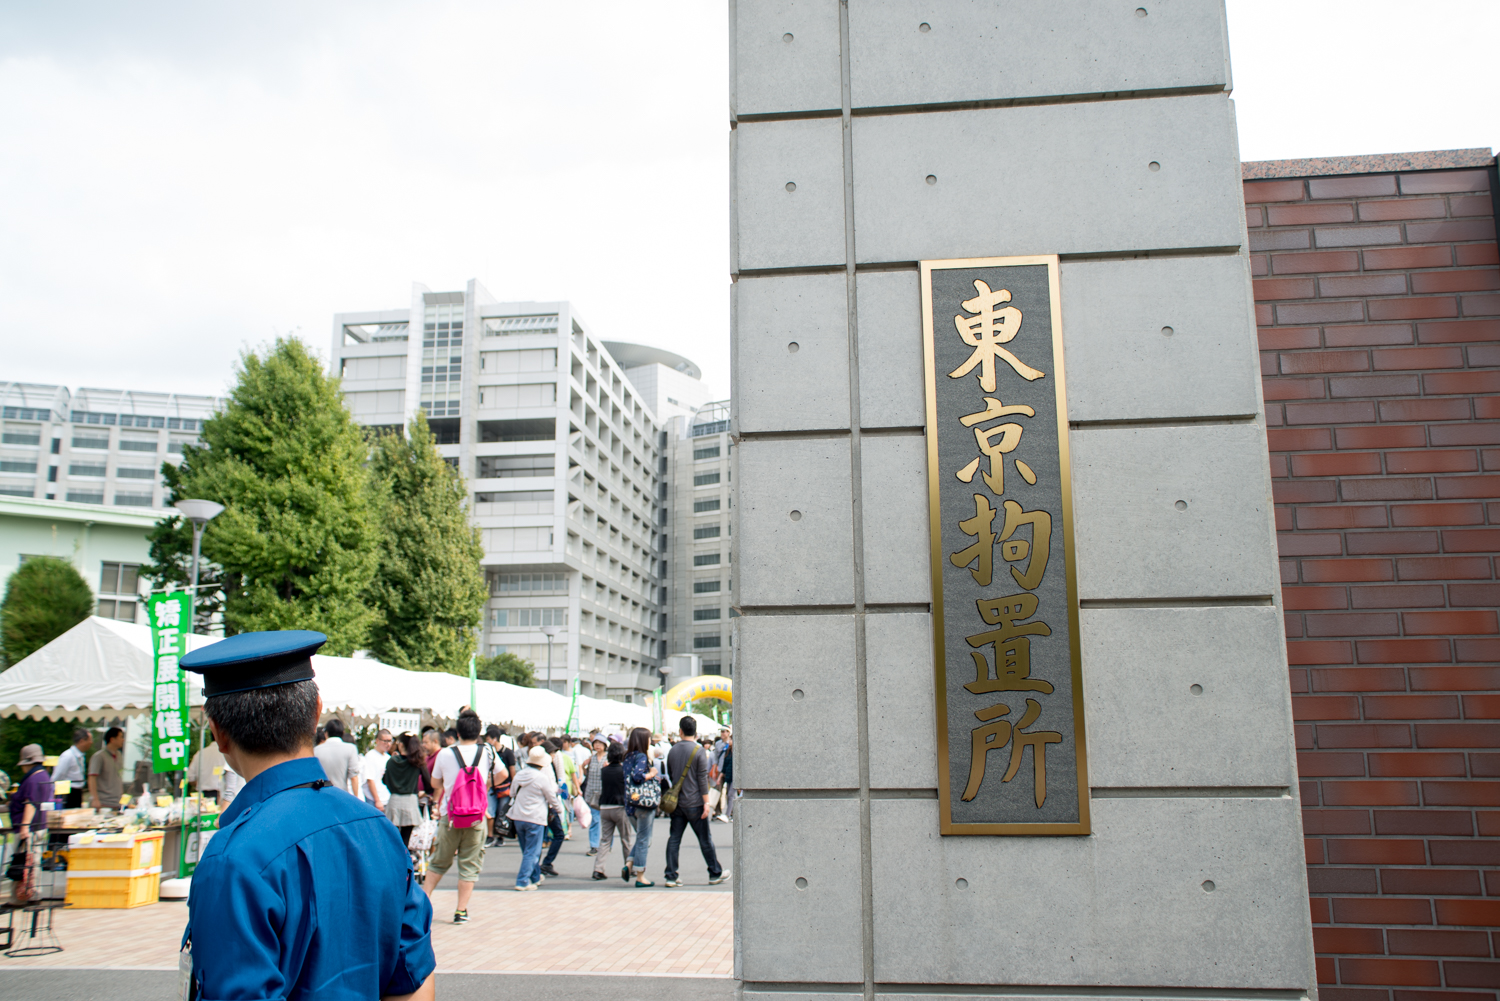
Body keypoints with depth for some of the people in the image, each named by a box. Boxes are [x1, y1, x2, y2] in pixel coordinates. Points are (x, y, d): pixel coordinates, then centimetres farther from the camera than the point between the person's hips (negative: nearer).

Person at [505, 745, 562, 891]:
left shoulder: (519, 774, 2)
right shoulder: (542, 778, -14)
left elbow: (512, 793, 15)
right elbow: (552, 798, -3)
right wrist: (558, 807, 18)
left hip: (517, 817, 6)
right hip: (534, 818, -6)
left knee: (527, 850, 18)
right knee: (532, 852, 1)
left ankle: (536, 877, 31)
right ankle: (522, 881, -4)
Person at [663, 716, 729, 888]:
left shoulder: (673, 751, 6)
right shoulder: (699, 750, -9)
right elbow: (703, 778, -12)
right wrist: (706, 802, -10)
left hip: (677, 802, 4)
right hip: (694, 803, -4)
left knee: (674, 839, 6)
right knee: (705, 839, 6)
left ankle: (671, 876, 4)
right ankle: (715, 874, 15)